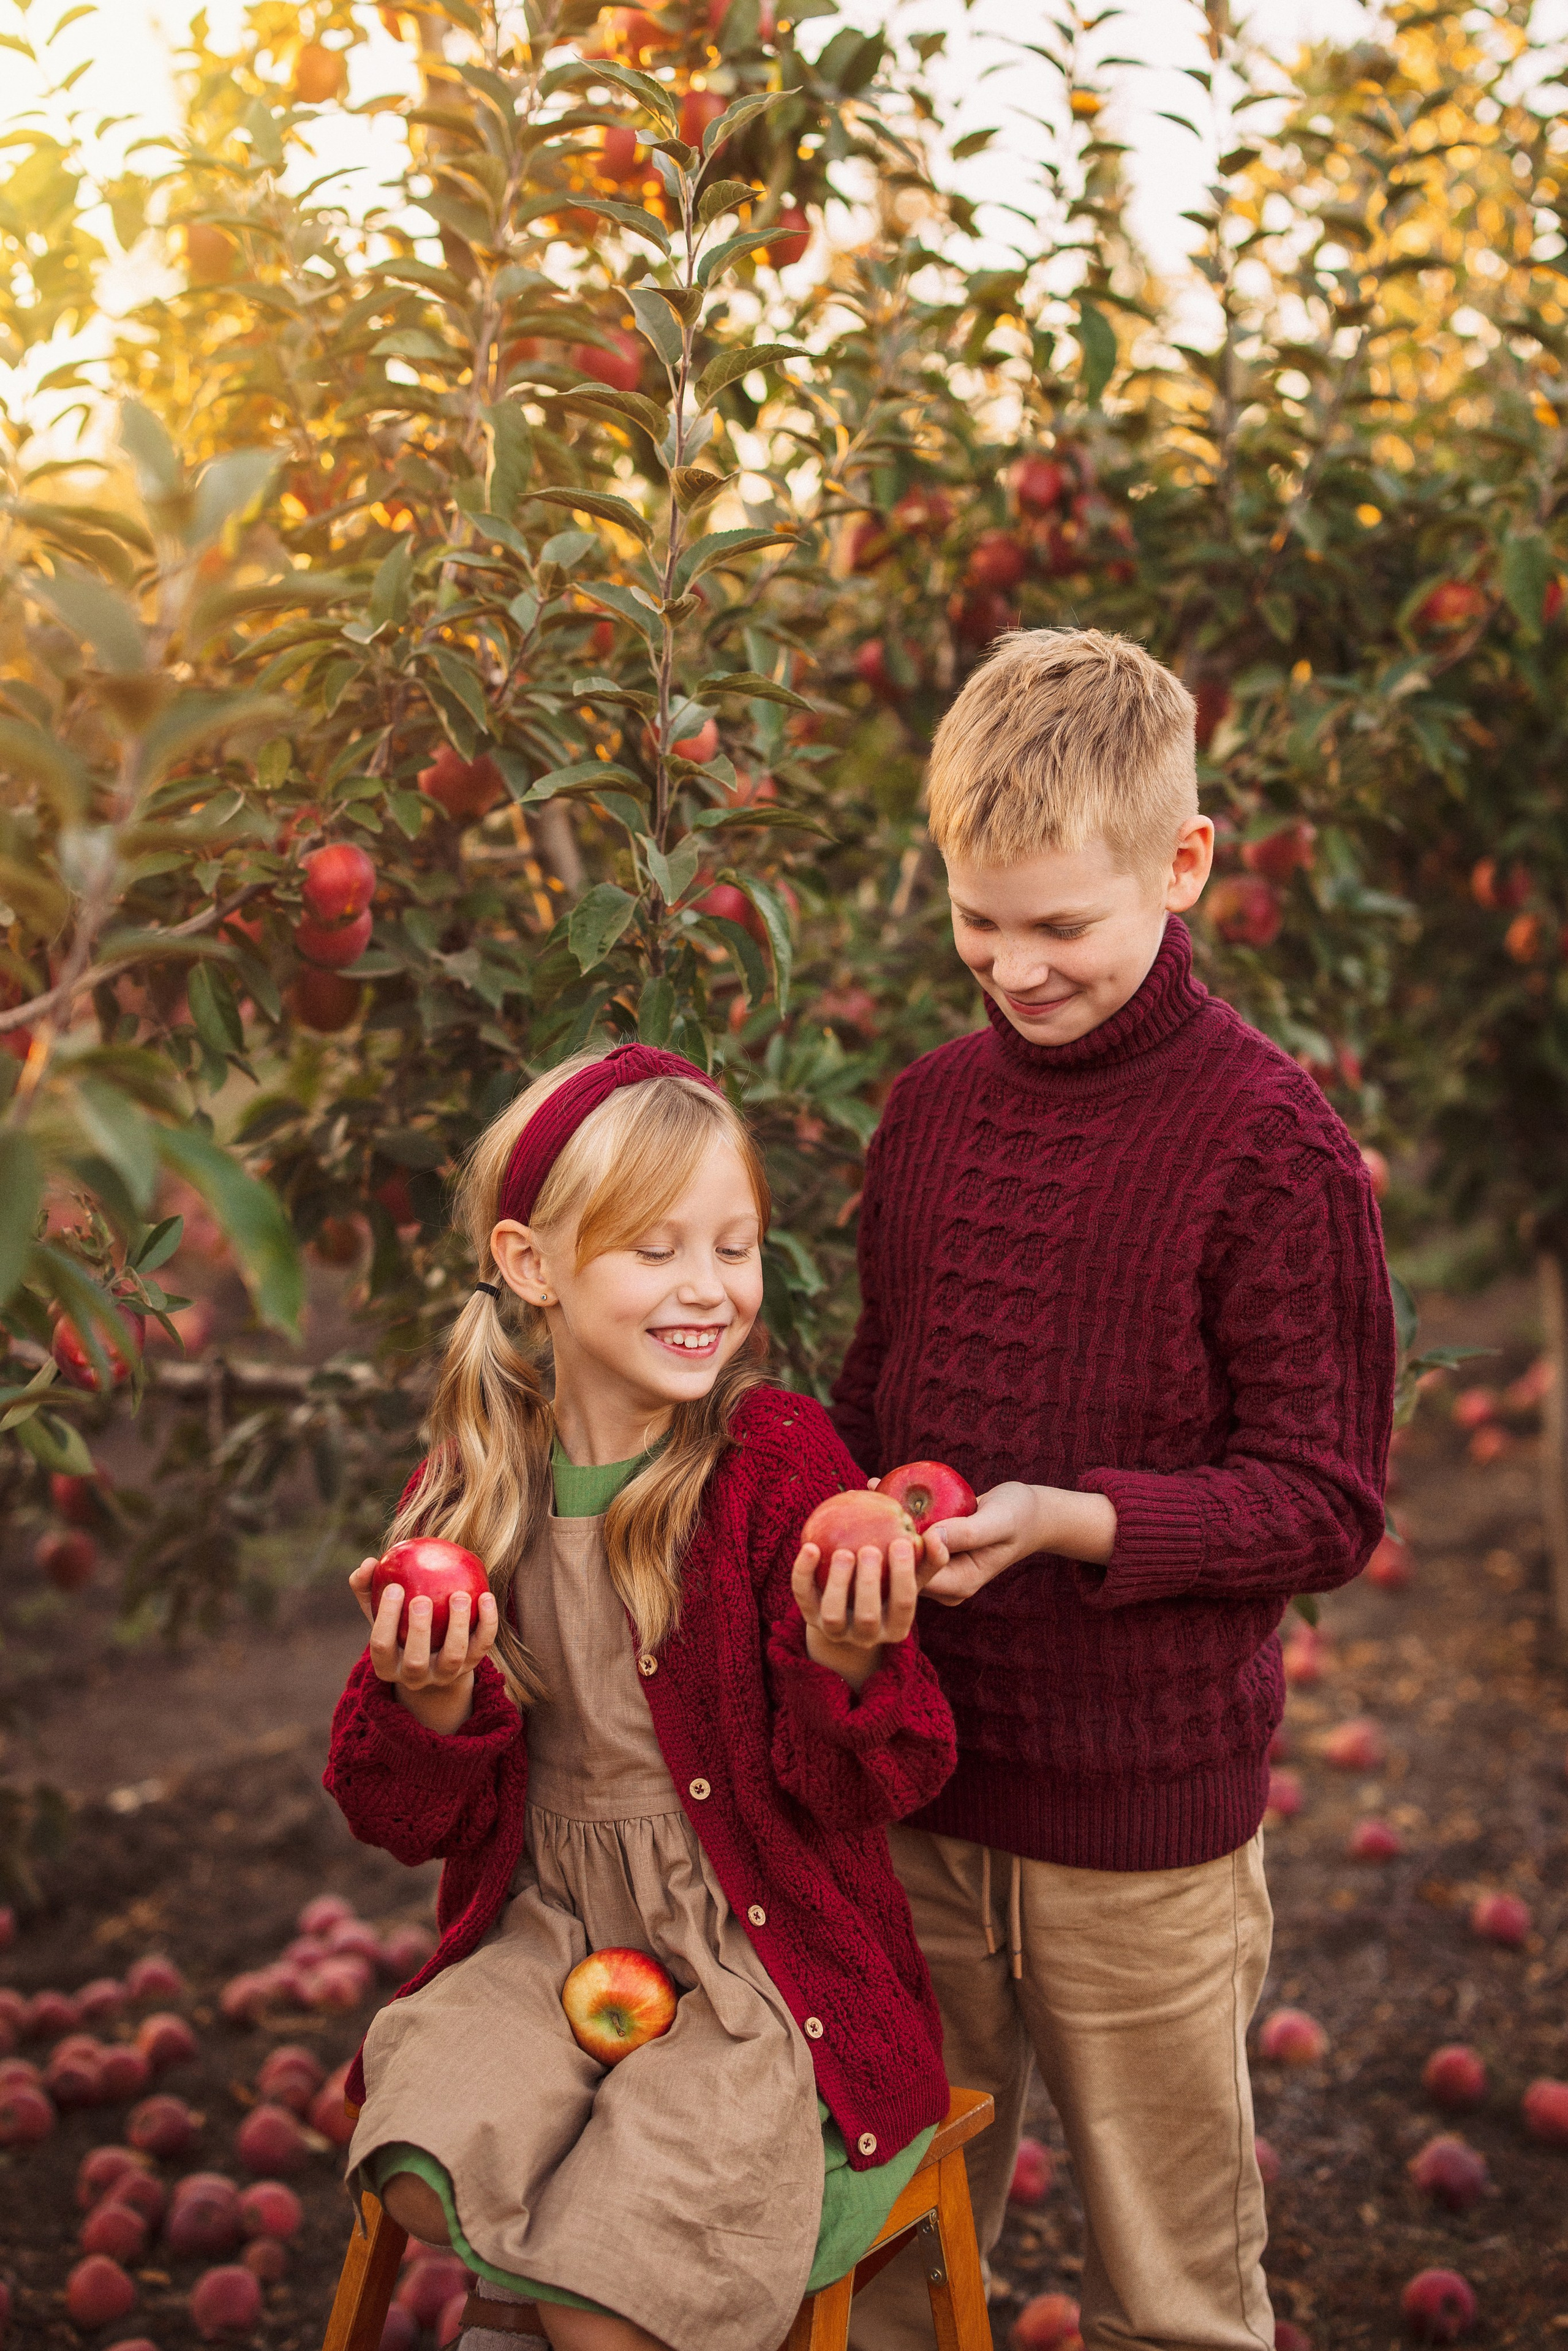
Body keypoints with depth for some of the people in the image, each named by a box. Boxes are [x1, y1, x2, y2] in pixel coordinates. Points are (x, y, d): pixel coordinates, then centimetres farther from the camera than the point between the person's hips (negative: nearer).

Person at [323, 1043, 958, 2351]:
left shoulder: (784, 1461, -10)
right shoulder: (469, 1495, 0)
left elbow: (859, 1790, -11)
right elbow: (406, 1819, 4)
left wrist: (844, 1657, -31)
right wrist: (430, 1705, -18)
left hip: (764, 1951, -3)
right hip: (547, 1937, 4)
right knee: (427, 2171, -21)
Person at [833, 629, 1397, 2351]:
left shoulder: (1269, 1140, -13)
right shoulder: (932, 1106, 5)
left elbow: (1326, 1501, -13)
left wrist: (1068, 1521, -24)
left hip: (1143, 1818, -5)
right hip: (912, 1784, 5)